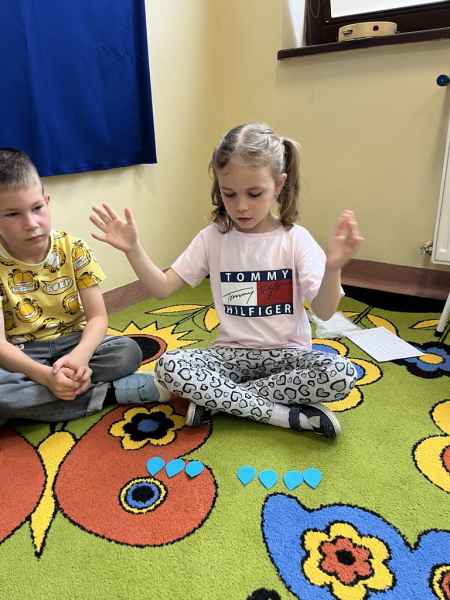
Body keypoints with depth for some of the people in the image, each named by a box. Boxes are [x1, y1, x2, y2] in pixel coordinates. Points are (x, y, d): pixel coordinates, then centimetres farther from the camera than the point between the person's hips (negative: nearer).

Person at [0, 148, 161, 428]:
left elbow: (98, 317, -10)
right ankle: (107, 393, -24)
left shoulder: (74, 249, -8)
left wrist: (80, 355, -32)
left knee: (128, 351, -26)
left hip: (72, 343, 2)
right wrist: (45, 375, -36)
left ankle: (26, 404, -19)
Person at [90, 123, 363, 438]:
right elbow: (162, 288, -3)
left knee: (341, 374, -30)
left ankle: (215, 398, -17)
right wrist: (133, 249, -18)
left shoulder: (296, 238, -8)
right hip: (232, 353, 2)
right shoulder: (213, 237, -2)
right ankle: (291, 415, -19)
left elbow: (324, 312, -16)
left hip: (287, 353, -1)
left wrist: (333, 268, -35)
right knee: (168, 367, -25)